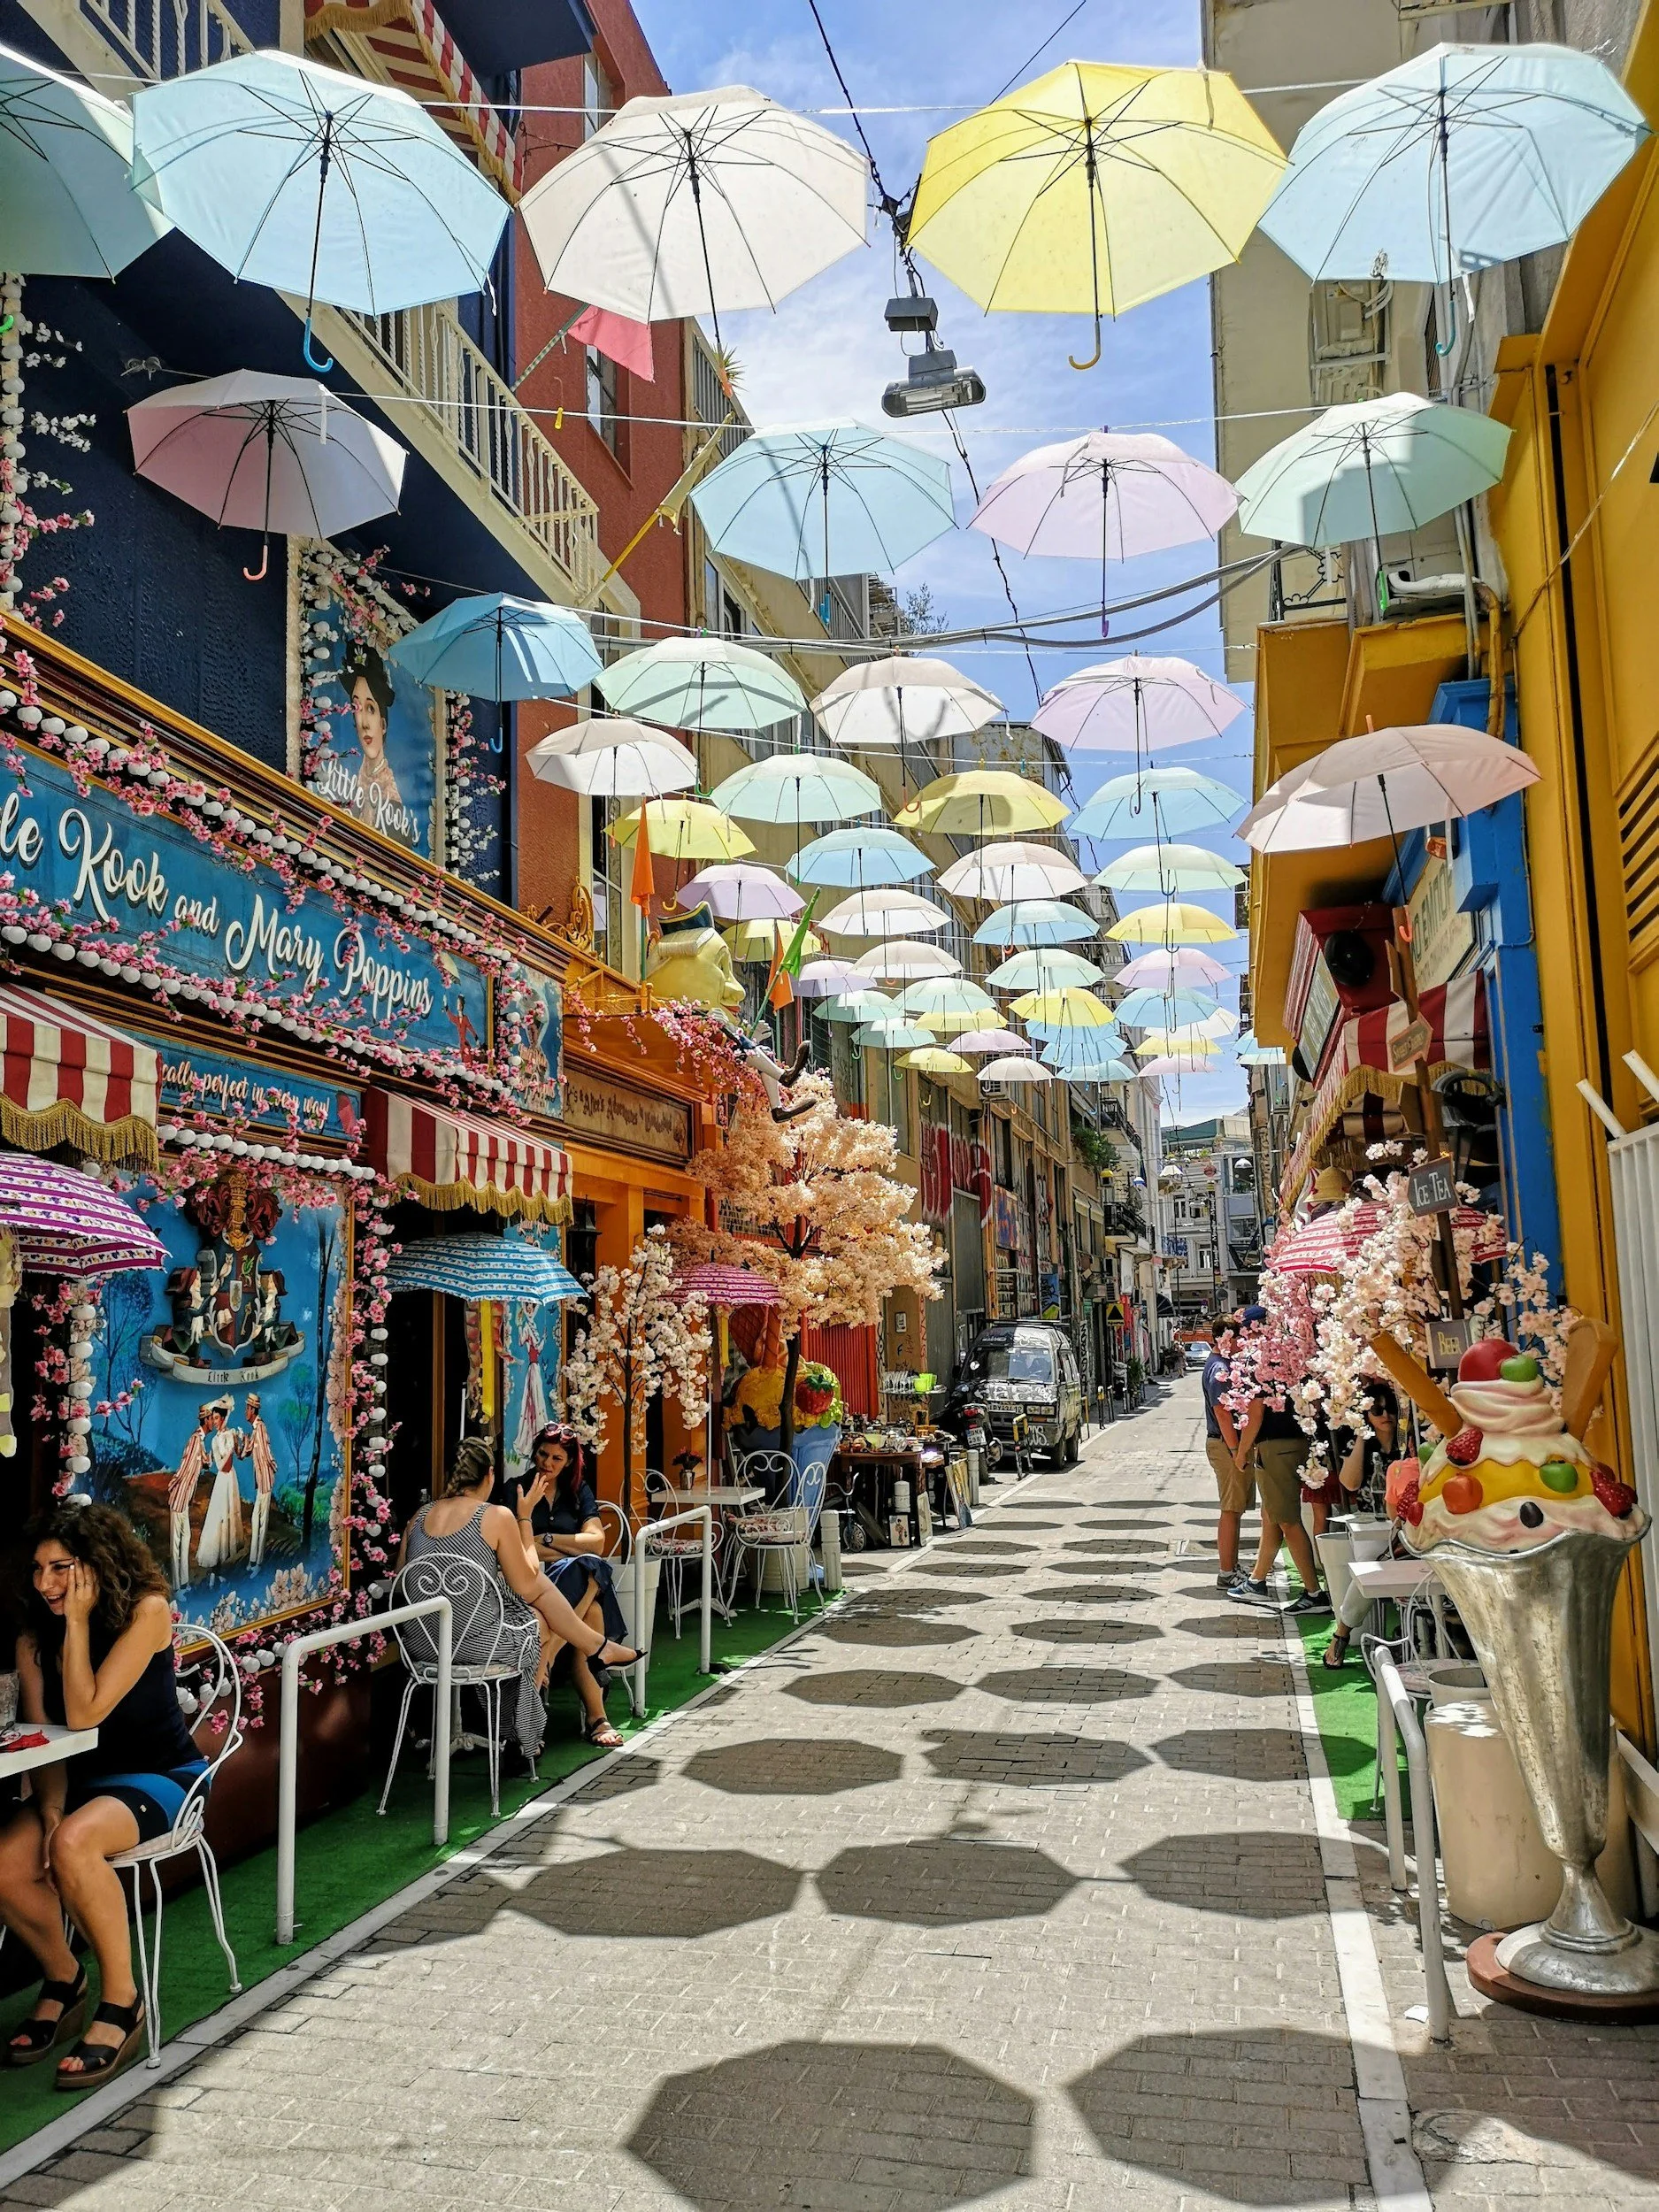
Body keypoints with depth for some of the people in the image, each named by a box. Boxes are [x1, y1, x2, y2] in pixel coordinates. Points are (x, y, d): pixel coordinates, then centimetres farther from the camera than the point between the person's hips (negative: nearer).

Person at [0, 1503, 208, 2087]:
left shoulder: (146, 1611, -18)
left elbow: (84, 1715, -23)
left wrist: (77, 1623, -21)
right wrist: (50, 1810, -19)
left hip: (162, 1776, -5)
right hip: (82, 1779, 6)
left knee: (73, 1843, -34)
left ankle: (121, 2000, -15)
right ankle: (63, 1979, 7)